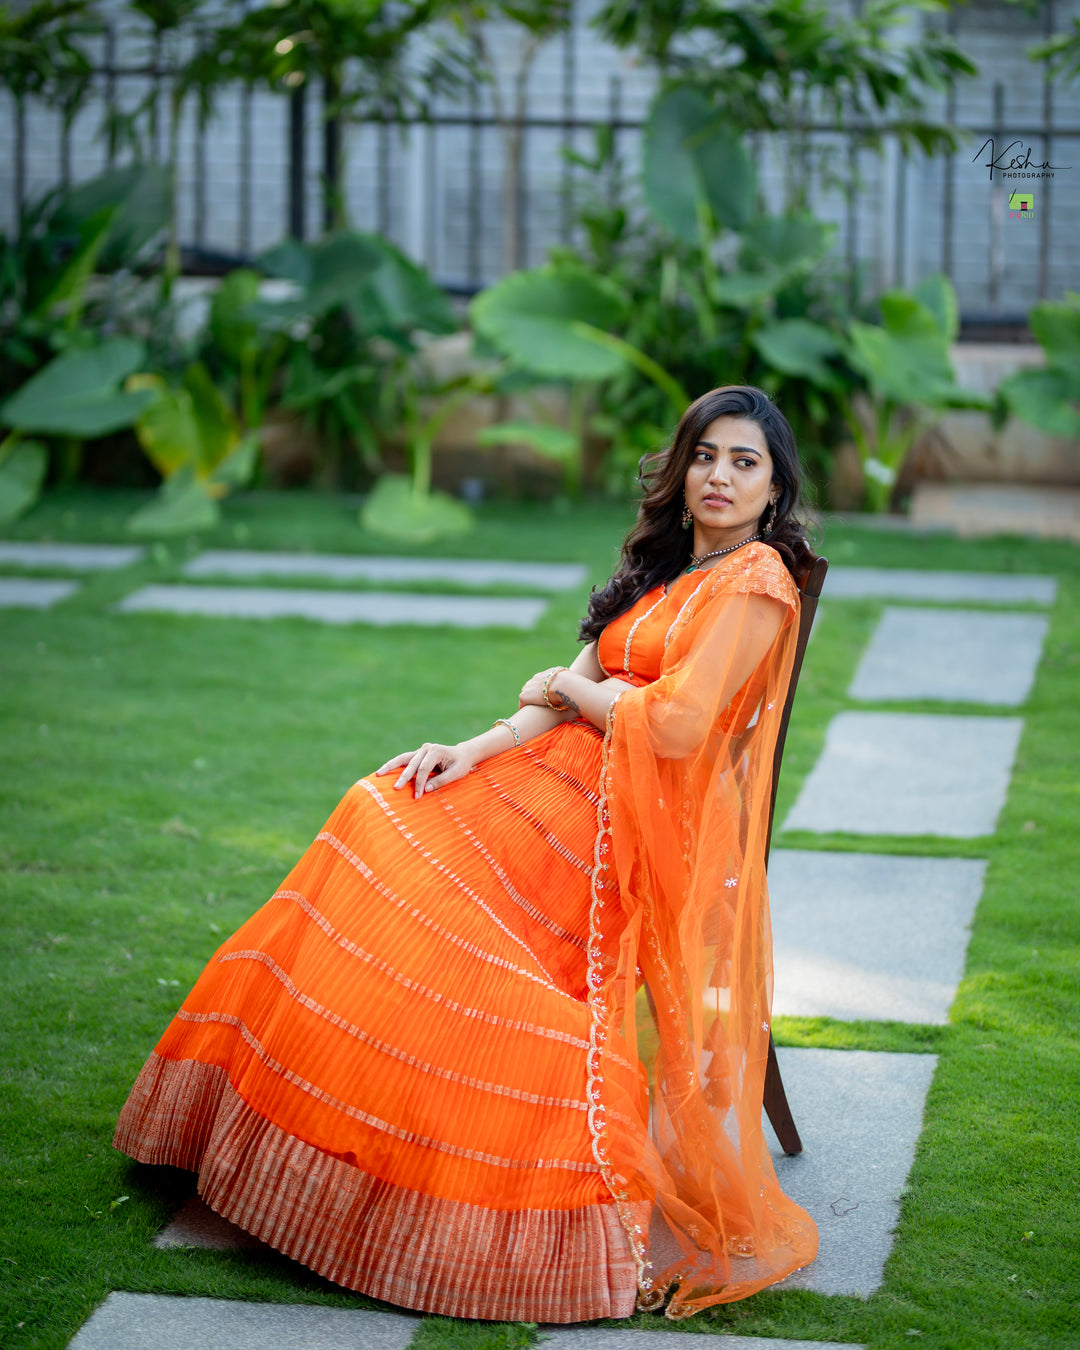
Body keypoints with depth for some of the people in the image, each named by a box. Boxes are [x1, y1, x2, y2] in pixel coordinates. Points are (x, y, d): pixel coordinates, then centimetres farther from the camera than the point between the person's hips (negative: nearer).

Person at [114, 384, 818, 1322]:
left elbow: (676, 724, -21)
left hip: (648, 823, -8)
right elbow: (570, 695, 11)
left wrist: (574, 689, -4)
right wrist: (473, 752, -4)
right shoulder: (670, 568, 17)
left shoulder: (755, 584, -10)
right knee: (390, 828, -3)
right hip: (581, 780, 9)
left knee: (440, 905, -20)